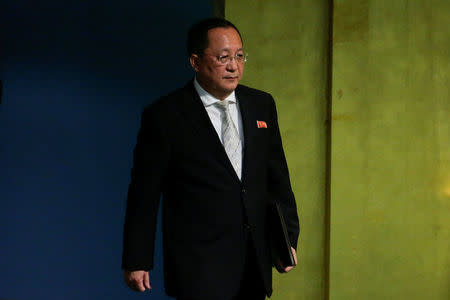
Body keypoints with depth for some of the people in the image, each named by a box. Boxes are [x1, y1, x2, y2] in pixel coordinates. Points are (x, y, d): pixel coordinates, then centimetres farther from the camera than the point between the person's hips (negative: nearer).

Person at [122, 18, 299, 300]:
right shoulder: (164, 116, -7)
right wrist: (136, 262, -4)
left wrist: (288, 238, 10)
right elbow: (144, 194, -4)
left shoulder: (262, 105, 8)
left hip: (256, 262, 5)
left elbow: (277, 177, 14)